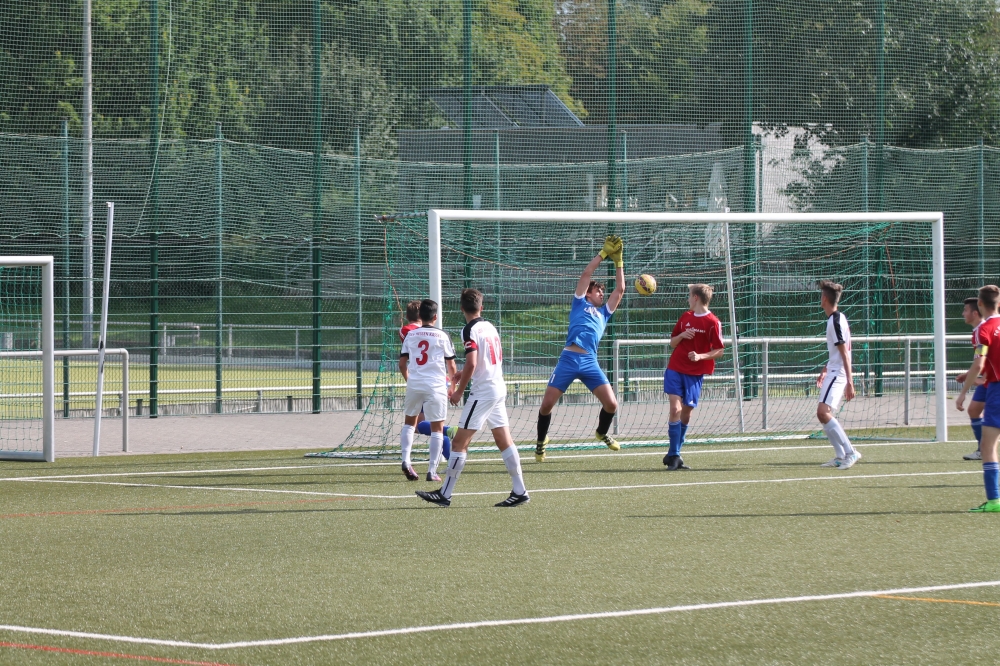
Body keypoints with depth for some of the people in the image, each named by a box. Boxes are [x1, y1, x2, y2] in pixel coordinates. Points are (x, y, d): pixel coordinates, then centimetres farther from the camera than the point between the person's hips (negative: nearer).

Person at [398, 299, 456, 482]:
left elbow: (402, 364, 8)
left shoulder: (410, 335, 6)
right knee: (437, 428, 4)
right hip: (435, 385, -3)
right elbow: (451, 366, 2)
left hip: (414, 385, 3)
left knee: (409, 422, 21)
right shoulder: (442, 336, -2)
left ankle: (405, 460, 3)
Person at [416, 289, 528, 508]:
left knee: (459, 443, -5)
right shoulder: (490, 327, 12)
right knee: (504, 441, 10)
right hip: (499, 389, 8)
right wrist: (463, 376, 27)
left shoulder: (470, 330, -12)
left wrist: (459, 391, -11)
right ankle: (519, 491, 9)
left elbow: (471, 364, -21)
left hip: (482, 392, -8)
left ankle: (445, 494, -4)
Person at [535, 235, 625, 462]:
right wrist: (603, 254, 13)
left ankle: (601, 433, 24)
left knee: (611, 404, -7)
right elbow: (585, 275, 10)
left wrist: (618, 261, 23)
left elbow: (620, 289, 25)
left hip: (590, 362, 3)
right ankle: (541, 440, 18)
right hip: (569, 358, -3)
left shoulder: (604, 312, 27)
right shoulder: (580, 304, 18)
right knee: (547, 403, -6)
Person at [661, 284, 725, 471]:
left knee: (686, 413, 4)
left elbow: (719, 351, -6)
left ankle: (673, 455, 18)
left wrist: (700, 356, -20)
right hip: (675, 370, 2)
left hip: (695, 374, -2)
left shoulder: (713, 322, -6)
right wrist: (682, 336, -6)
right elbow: (672, 343, 15)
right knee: (675, 409, -13)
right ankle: (674, 455, -11)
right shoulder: (685, 317, 8)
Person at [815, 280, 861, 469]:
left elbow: (844, 352, -20)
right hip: (834, 373, 10)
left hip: (838, 374, -10)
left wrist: (849, 382, -23)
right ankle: (841, 457, 13)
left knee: (823, 412, -20)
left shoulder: (835, 321, -15)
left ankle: (850, 452, -20)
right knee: (823, 414, 12)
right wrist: (825, 370, 37)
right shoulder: (837, 319, 15)